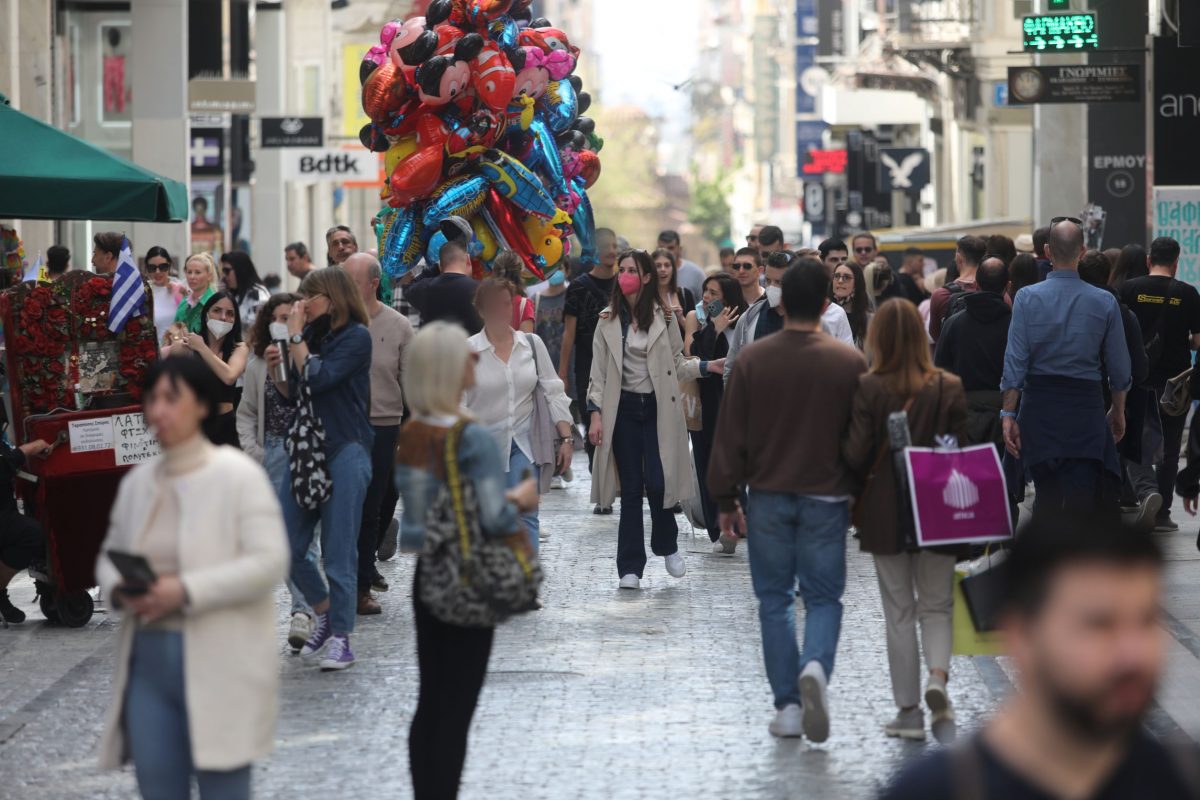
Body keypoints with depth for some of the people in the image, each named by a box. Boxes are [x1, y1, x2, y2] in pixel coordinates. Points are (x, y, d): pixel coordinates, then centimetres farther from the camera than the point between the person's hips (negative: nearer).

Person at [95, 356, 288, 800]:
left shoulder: (238, 475, -7)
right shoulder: (137, 481, 11)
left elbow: (269, 564, -14)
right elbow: (108, 556, 19)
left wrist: (186, 591, -21)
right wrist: (119, 588, -6)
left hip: (220, 663, -6)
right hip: (148, 659, 6)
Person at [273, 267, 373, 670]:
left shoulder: (355, 337, -6)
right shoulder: (314, 337, 14)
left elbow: (317, 379, -17)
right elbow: (294, 393, 17)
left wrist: (296, 339, -8)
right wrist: (284, 363, 2)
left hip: (345, 454, -7)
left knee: (339, 553, -5)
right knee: (286, 549, 5)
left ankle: (341, 637, 2)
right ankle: (324, 613, 24)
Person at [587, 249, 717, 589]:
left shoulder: (664, 318, 4)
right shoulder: (608, 321, 4)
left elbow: (676, 365, 9)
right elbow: (598, 372, 4)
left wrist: (706, 366, -7)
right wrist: (595, 414, -4)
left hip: (658, 408, -1)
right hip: (624, 408, 1)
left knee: (657, 482, -10)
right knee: (631, 489, 1)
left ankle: (667, 545, 18)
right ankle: (630, 568, 6)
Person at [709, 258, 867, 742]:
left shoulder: (752, 360, -4)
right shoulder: (849, 362, -5)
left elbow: (730, 436, -1)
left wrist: (727, 501, 6)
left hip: (768, 497, 1)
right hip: (826, 498, -1)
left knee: (775, 600, 10)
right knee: (823, 597, 8)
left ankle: (788, 707, 8)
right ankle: (816, 666, -21)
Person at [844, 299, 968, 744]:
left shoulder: (868, 389, -10)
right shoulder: (950, 389, -5)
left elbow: (856, 456, -12)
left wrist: (861, 488, 9)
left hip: (885, 514, -1)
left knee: (899, 611, 9)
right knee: (937, 605, 12)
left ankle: (908, 711, 10)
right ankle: (938, 675, -15)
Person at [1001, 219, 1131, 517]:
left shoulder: (1028, 297, -5)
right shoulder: (1105, 302, -2)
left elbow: (1015, 361, -7)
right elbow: (1119, 366, 6)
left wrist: (1009, 414, -2)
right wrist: (1118, 411, 20)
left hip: (1039, 404, 1)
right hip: (1086, 405, -1)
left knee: (1047, 494, 13)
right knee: (1081, 494, -1)